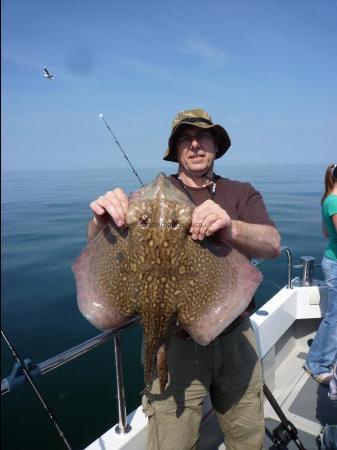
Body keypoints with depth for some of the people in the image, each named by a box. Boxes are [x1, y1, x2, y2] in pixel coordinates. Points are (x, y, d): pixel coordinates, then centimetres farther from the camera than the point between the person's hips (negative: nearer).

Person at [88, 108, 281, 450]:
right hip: (176, 343, -2)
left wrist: (230, 228, -39)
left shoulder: (243, 194, 0)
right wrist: (103, 220, -37)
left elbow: (272, 245, -17)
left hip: (235, 338, 3)